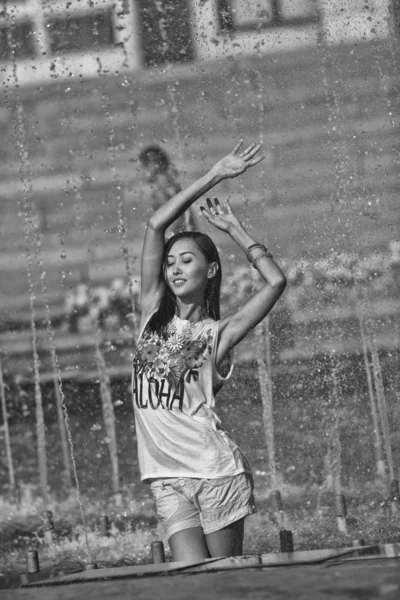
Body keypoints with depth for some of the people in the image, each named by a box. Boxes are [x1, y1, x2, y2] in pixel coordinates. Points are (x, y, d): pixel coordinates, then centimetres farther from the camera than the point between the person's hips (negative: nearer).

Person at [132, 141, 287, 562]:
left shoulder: (217, 333, 3)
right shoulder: (153, 317, 12)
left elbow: (275, 282, -8)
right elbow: (155, 225, 7)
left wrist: (233, 229, 4)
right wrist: (215, 176, 7)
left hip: (215, 471, -2)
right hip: (167, 479, 2)